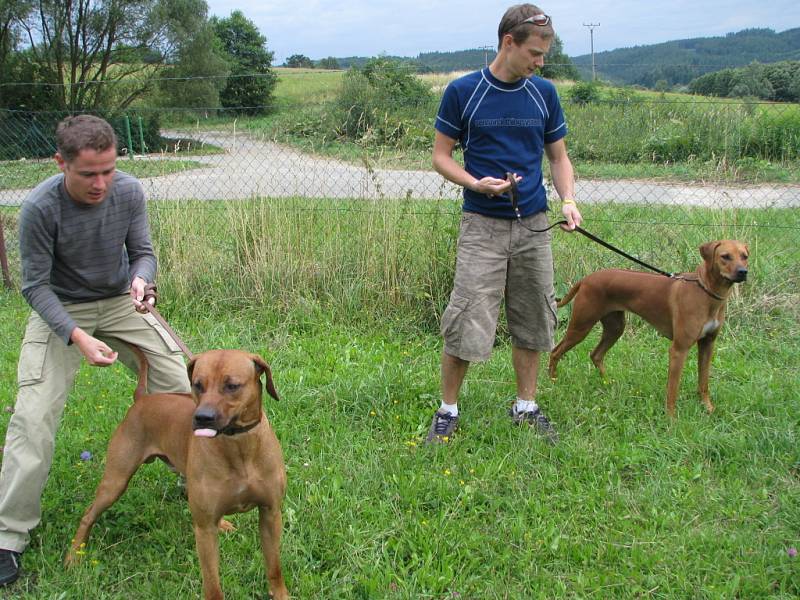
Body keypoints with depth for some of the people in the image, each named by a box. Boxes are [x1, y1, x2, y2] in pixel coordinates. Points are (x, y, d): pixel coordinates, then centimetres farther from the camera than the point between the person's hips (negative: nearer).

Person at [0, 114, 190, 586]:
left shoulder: (129, 191, -17)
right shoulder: (40, 208, -26)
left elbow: (143, 251, -5)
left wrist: (140, 279, -29)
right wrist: (78, 337, -32)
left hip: (121, 303, 4)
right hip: (60, 312, -3)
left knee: (180, 385, 2)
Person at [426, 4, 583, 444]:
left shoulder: (544, 94, 6)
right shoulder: (462, 92, -4)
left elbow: (559, 157, 13)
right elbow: (441, 156, 0)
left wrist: (568, 199, -5)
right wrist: (476, 183, -17)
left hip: (533, 225, 4)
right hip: (482, 225, -4)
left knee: (532, 321, 11)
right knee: (466, 321, -7)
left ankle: (526, 406, 26)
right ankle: (447, 411, 11)